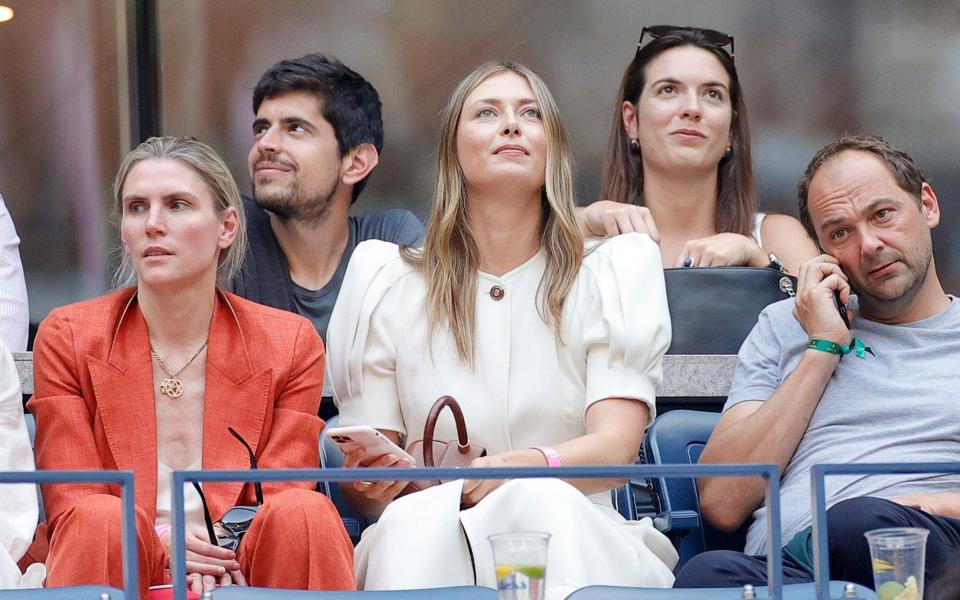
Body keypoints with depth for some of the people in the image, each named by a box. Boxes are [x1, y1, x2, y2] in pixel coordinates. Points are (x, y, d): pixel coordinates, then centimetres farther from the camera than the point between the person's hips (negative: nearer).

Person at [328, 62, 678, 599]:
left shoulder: (615, 271, 9)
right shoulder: (386, 282, 12)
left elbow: (616, 447, -6)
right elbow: (361, 487, 9)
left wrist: (521, 467, -29)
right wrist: (370, 481, -18)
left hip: (576, 534, 0)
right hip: (424, 536, 1)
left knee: (544, 502, -38)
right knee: (417, 518, -38)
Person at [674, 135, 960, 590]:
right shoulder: (784, 327, 27)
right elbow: (722, 503, 12)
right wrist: (823, 348, 12)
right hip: (782, 565, 2)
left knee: (858, 524, -40)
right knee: (710, 573, -37)